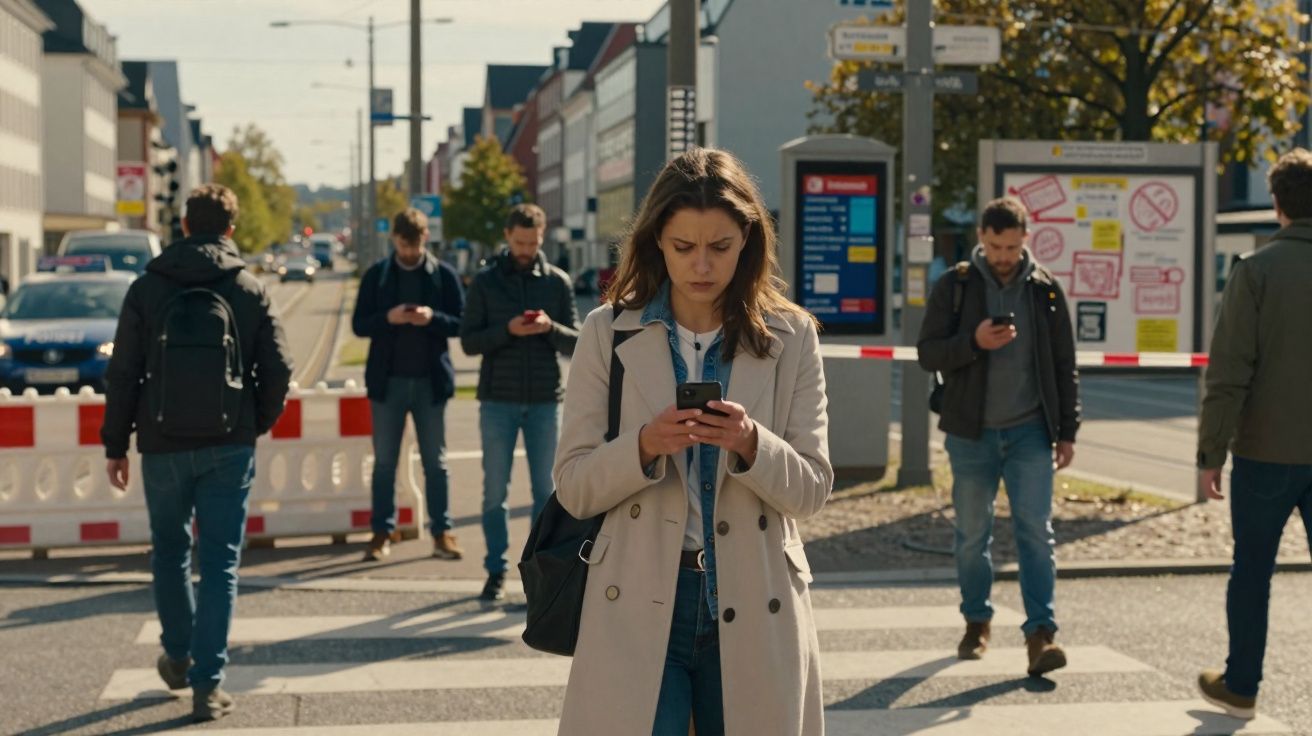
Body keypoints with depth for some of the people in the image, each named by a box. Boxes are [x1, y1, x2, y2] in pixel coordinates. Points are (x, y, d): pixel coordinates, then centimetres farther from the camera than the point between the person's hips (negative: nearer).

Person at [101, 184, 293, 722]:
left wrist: (116, 444, 6)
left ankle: (178, 658, 33)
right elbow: (278, 369, -4)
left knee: (169, 552, 19)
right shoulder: (250, 290, 0)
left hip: (163, 445, 1)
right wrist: (257, 424, 12)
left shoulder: (147, 288, 0)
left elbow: (123, 374, -1)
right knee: (220, 562, 2)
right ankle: (208, 683, -2)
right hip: (230, 446, -1)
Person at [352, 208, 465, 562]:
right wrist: (388, 318, -17)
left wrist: (433, 317, -19)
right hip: (388, 380, 1)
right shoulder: (376, 275, 3)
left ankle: (442, 532, 11)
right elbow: (359, 324, 1)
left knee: (435, 462, 6)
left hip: (431, 381, -1)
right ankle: (382, 532, 11)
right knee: (384, 462, 5)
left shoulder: (443, 274, 1)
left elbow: (461, 323, 0)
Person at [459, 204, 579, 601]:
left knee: (546, 490, 5)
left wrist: (550, 328, -18)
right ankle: (496, 570, 14)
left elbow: (576, 343, 3)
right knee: (495, 491, 5)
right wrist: (507, 330, -18)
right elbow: (469, 341, -2)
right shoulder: (485, 282, 3)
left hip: (545, 400, 1)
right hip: (498, 400, -1)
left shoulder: (558, 282, 4)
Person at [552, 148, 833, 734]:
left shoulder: (790, 337, 3)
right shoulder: (607, 333, 2)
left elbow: (812, 489, 1)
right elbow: (573, 488, 0)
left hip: (754, 610, 1)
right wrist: (644, 446, -18)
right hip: (638, 606, -1)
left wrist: (751, 445, -19)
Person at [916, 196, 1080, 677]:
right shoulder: (955, 286, 0)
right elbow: (928, 354, -2)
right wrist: (974, 342, -20)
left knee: (1036, 531, -7)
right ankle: (977, 623, 25)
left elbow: (1064, 366, 9)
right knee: (972, 535, 9)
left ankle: (1040, 634, -10)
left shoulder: (1045, 289, 5)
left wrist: (1067, 431, 5)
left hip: (1029, 431, 0)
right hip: (971, 432, 0)